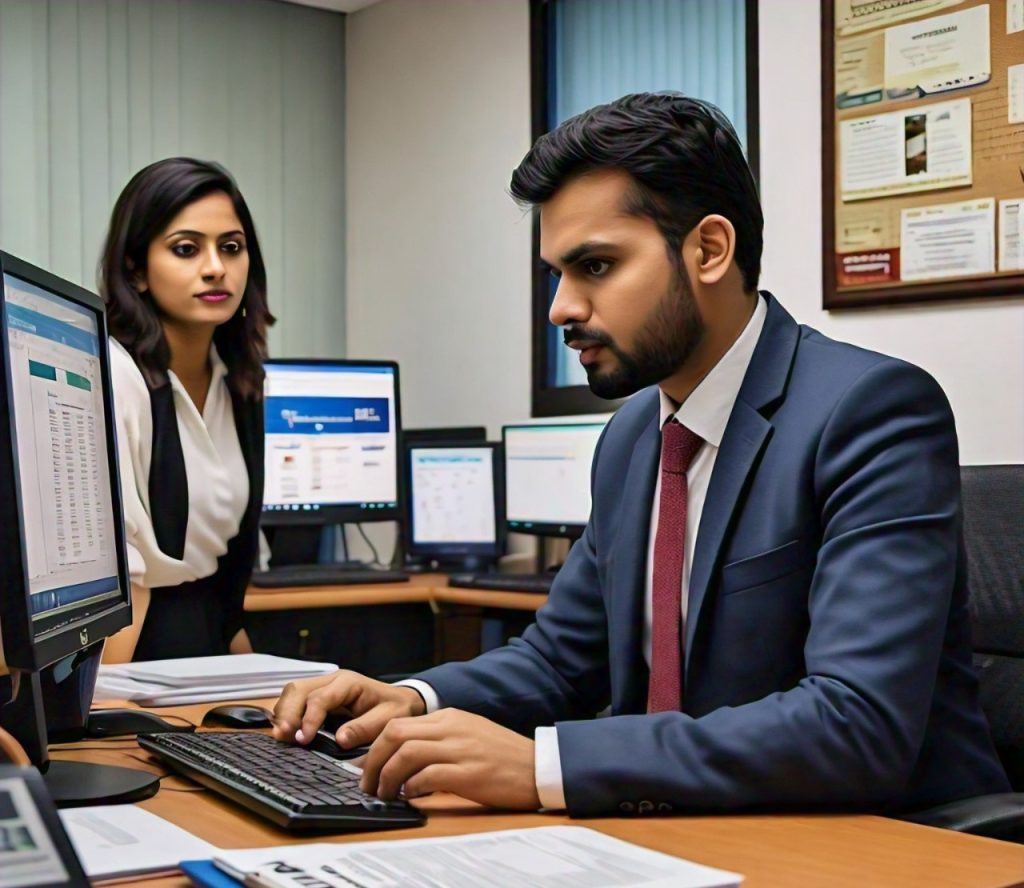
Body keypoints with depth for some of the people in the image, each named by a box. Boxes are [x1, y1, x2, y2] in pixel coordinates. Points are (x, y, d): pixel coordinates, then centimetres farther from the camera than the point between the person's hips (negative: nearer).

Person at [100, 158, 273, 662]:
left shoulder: (240, 381, 7)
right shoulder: (111, 375, -14)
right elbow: (115, 573, -19)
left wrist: (251, 675, 14)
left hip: (207, 645, 5)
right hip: (136, 641, -5)